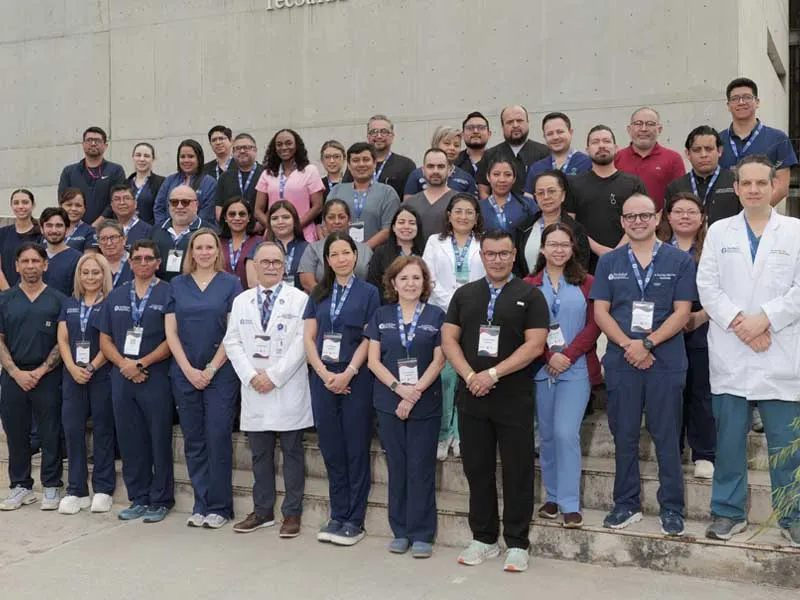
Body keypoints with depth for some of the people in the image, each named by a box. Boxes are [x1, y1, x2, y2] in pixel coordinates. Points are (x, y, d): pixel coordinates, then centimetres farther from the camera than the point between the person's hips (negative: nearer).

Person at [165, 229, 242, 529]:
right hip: (185, 374, 3)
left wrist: (211, 369, -9)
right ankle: (201, 505, 17)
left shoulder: (230, 283, 1)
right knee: (193, 441, 7)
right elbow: (171, 331, 4)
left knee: (218, 439, -2)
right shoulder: (177, 285, 8)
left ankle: (219, 507, 9)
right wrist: (189, 370, -6)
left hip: (220, 373, -3)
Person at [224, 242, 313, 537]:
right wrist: (251, 376, -7)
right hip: (253, 389, 4)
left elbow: (301, 343, -8)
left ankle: (292, 513, 13)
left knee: (292, 452, 4)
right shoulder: (241, 301, 12)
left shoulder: (300, 299, -1)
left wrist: (274, 376, -13)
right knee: (260, 453, 11)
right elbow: (232, 342, 6)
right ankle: (262, 511, 21)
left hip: (288, 390, -3)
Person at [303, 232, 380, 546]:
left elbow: (369, 339, -4)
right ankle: (337, 516, 18)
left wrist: (347, 374, -14)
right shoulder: (318, 294, 11)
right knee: (331, 449, 7)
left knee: (356, 449, 1)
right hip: (322, 378, 3)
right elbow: (308, 337, 5)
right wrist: (325, 374, -8)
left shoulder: (368, 292, 2)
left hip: (355, 378, -3)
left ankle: (354, 520, 11)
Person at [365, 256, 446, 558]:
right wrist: (399, 388, -11)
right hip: (389, 403, 2)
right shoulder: (381, 316, 7)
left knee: (421, 468, 1)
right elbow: (373, 360, 2)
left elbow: (438, 361, -4)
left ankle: (422, 534, 10)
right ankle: (400, 532, 18)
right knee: (396, 467, 7)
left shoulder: (436, 316, 2)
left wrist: (416, 392, -13)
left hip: (426, 403, -2)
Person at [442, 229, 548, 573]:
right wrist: (470, 376, -11)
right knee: (477, 469, 10)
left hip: (514, 399, -3)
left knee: (517, 472, 3)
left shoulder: (529, 296, 1)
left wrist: (493, 373, -15)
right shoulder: (464, 294, 12)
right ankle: (483, 539, 22)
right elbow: (449, 339, 5)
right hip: (471, 398, 3)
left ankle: (516, 544, 14)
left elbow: (535, 345, -8)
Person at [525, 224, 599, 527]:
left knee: (566, 433, -10)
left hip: (575, 369, -2)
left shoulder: (586, 283, 4)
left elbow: (593, 325, -2)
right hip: (539, 369, 2)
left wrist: (567, 355, -11)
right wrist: (548, 356, -10)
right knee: (547, 435, 9)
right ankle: (552, 498, 21)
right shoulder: (529, 285, 6)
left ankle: (570, 504, -1)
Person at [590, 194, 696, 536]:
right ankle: (626, 505, 19)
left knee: (667, 437, 4)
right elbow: (600, 312, 3)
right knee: (624, 436, 8)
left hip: (667, 361, -2)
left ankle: (671, 508, 15)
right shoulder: (608, 262, 9)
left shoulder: (680, 261, 3)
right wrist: (628, 346, -11)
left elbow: (681, 313, -3)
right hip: (621, 362, 2)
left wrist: (647, 343, -14)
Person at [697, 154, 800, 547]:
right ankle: (729, 512, 18)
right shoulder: (718, 231, 10)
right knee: (729, 439, 7)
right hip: (730, 355, 2)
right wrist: (738, 323, -10)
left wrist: (764, 318, -13)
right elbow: (707, 287, 2)